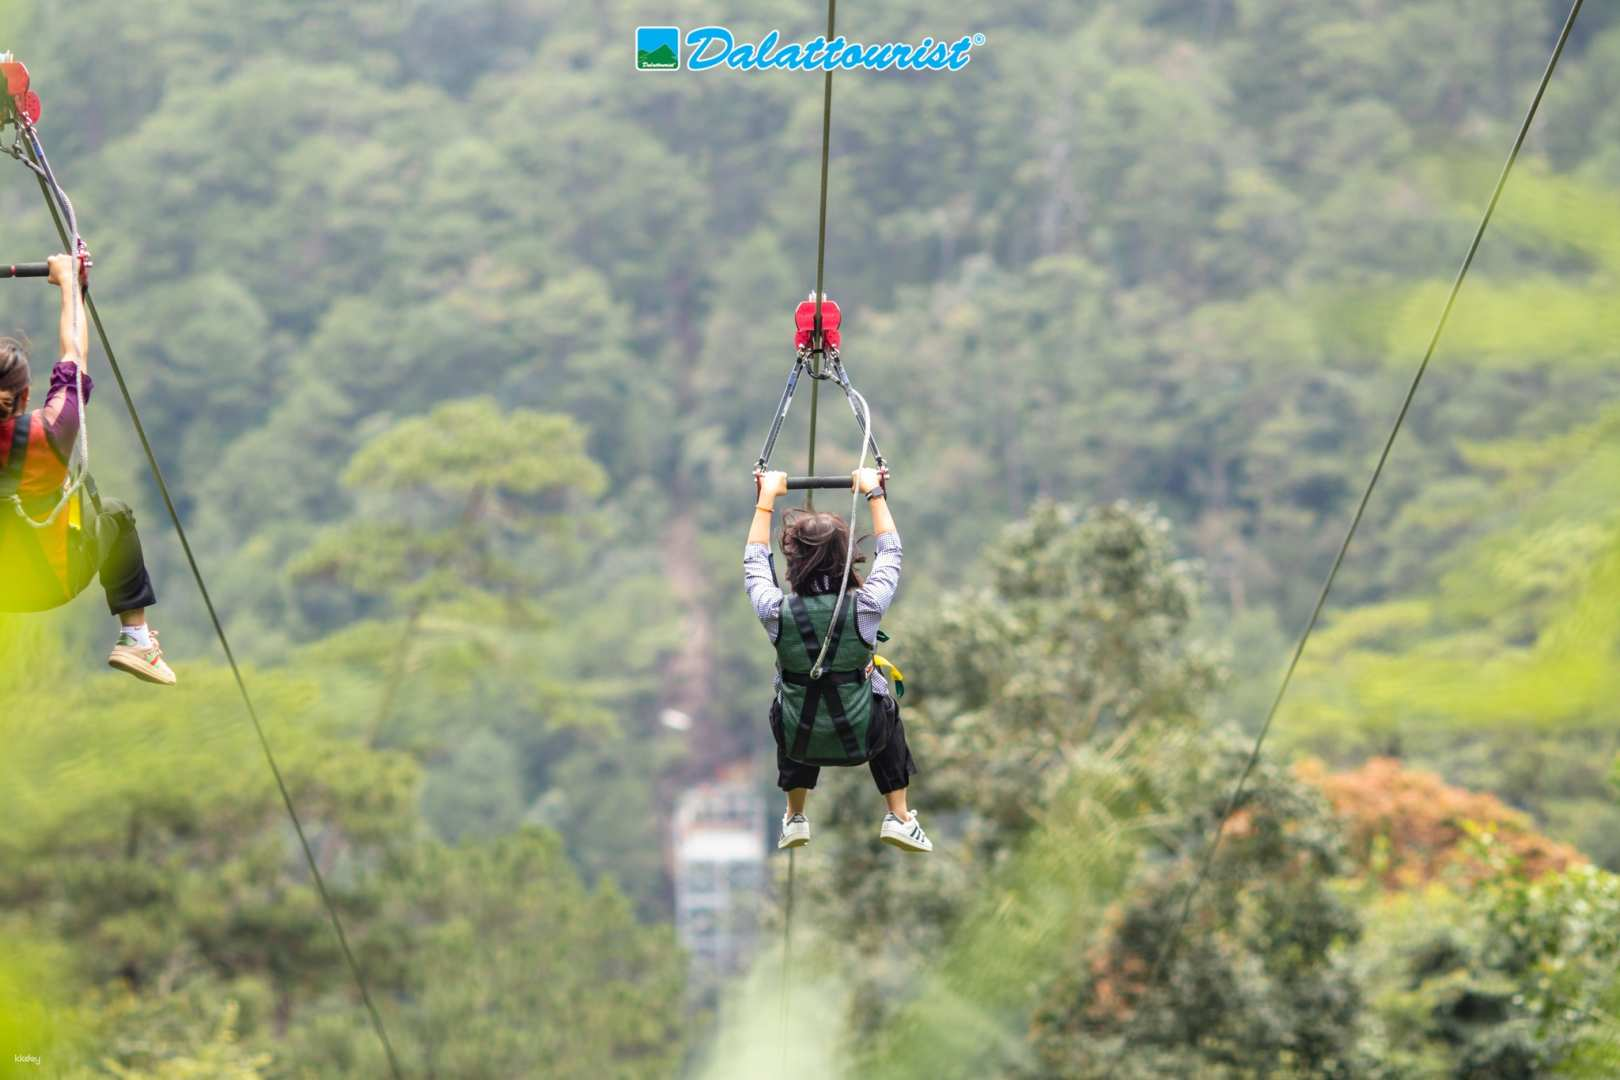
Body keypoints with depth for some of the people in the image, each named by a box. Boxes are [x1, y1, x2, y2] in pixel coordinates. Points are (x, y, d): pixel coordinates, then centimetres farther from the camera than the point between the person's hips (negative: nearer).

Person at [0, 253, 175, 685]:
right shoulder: (49, 433, -27)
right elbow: (74, 355, -11)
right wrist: (68, 282, 4)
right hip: (54, 582, -3)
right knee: (115, 515, 27)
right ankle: (136, 638, 22)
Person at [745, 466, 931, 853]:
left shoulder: (777, 612, -21)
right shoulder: (865, 607, -23)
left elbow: (754, 560, 1)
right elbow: (890, 552, -2)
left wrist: (767, 497, 10)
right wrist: (874, 492, 8)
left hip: (799, 742, 1)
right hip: (860, 738, -1)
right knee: (889, 719, 35)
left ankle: (795, 819, 43)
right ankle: (899, 819, 32)